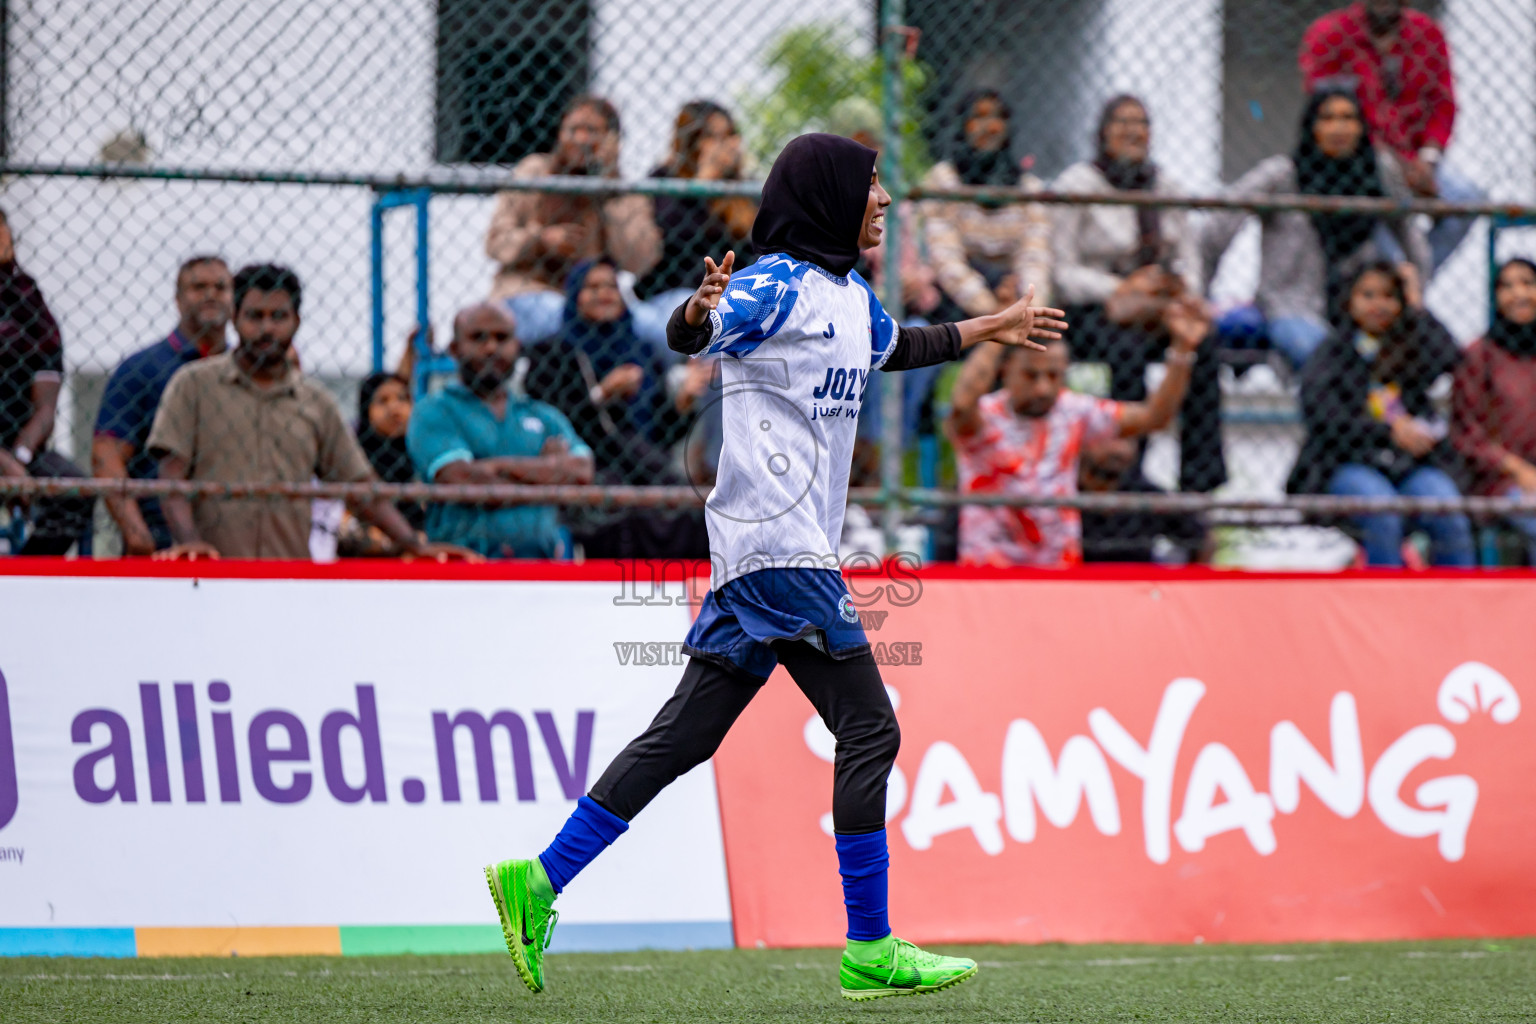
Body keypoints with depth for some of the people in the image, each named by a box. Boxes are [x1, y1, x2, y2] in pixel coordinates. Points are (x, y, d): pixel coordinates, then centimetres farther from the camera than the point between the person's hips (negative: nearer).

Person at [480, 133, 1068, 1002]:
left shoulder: (852, 297, 19)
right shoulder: (775, 287, -9)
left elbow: (894, 349, 40)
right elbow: (692, 336, -23)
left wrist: (988, 330, 50)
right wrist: (700, 311, -45)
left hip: (803, 549, 9)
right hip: (779, 547, -9)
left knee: (685, 734, 6)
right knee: (869, 728, -8)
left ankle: (539, 882, 5)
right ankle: (870, 950, -5)